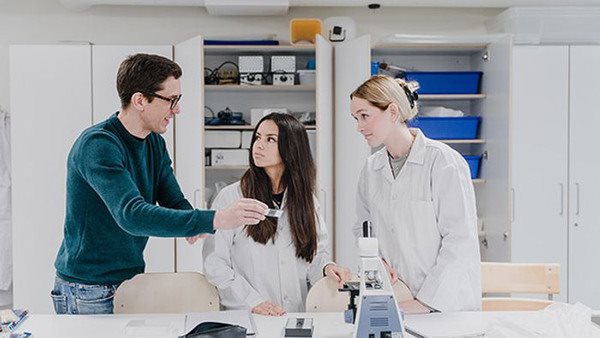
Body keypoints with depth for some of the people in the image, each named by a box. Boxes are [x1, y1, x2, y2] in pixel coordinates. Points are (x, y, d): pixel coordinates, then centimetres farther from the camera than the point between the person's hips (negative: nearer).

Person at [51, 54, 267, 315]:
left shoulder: (155, 142, 4)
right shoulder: (98, 144, -23)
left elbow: (175, 201, 4)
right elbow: (132, 215, -35)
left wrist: (196, 225, -20)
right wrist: (215, 220, -41)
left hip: (132, 280, 7)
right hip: (88, 291, -7)